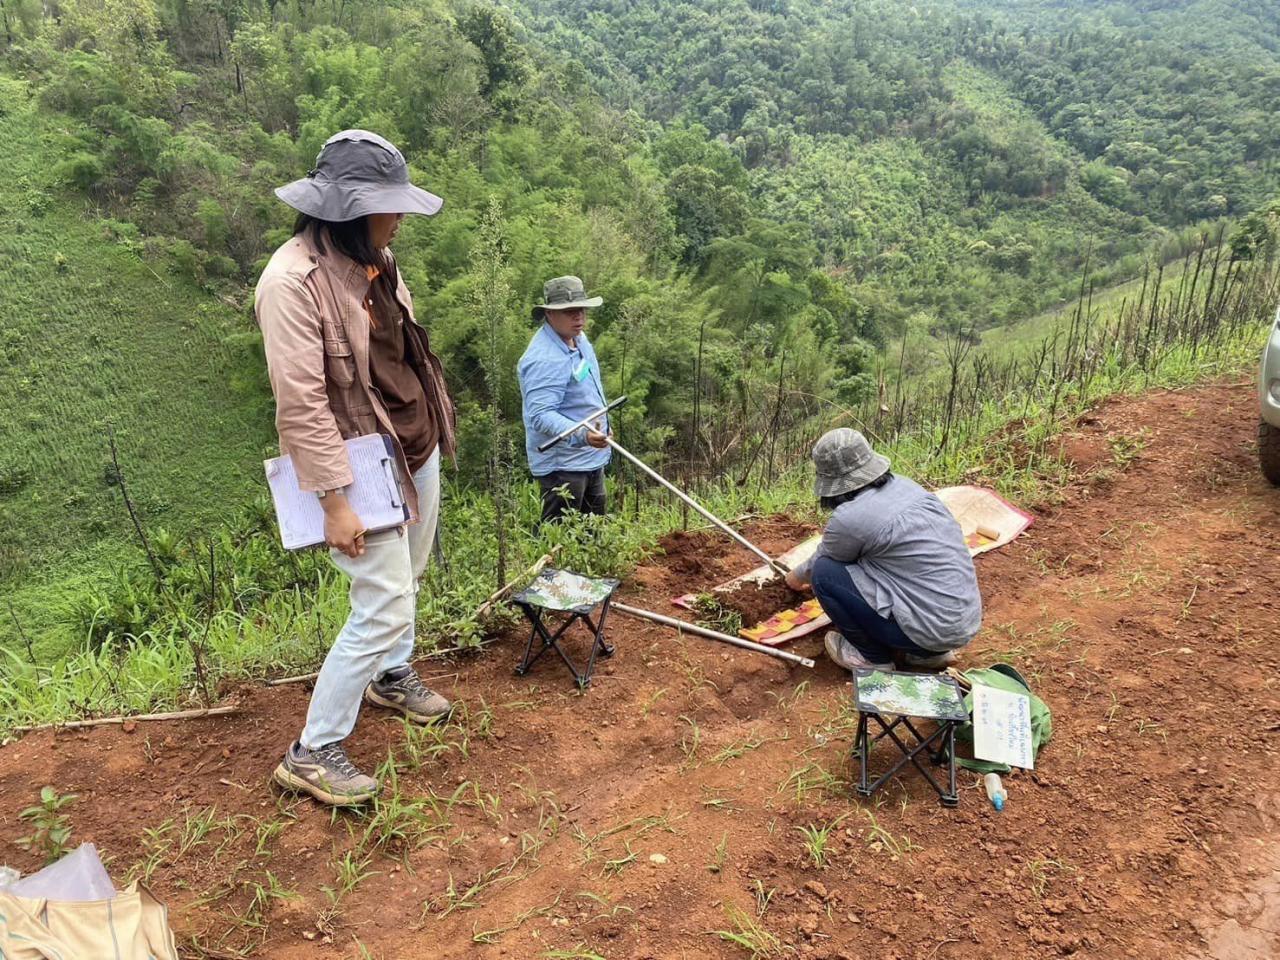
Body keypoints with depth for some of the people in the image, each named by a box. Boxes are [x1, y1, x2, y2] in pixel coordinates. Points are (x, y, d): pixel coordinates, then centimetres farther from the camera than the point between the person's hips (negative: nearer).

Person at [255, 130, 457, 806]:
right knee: (385, 607, -6)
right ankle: (311, 754, 10)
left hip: (416, 449, 8)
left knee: (406, 580, 21)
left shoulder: (373, 258, 3)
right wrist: (334, 500, -22)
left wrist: (433, 430, 18)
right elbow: (300, 403, -23)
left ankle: (391, 676, 47)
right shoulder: (293, 281, -22)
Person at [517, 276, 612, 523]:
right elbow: (541, 416, -34)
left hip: (591, 458, 10)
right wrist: (582, 435, -46)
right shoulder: (545, 359, -27)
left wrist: (600, 430, 25)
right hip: (563, 465, -10)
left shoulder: (578, 338, 5)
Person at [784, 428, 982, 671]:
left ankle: (873, 658, 9)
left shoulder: (850, 517, -16)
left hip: (932, 629, -8)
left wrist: (797, 577, 29)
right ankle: (930, 651, 21)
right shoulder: (904, 485, 7)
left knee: (824, 573, -4)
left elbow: (822, 562, 7)